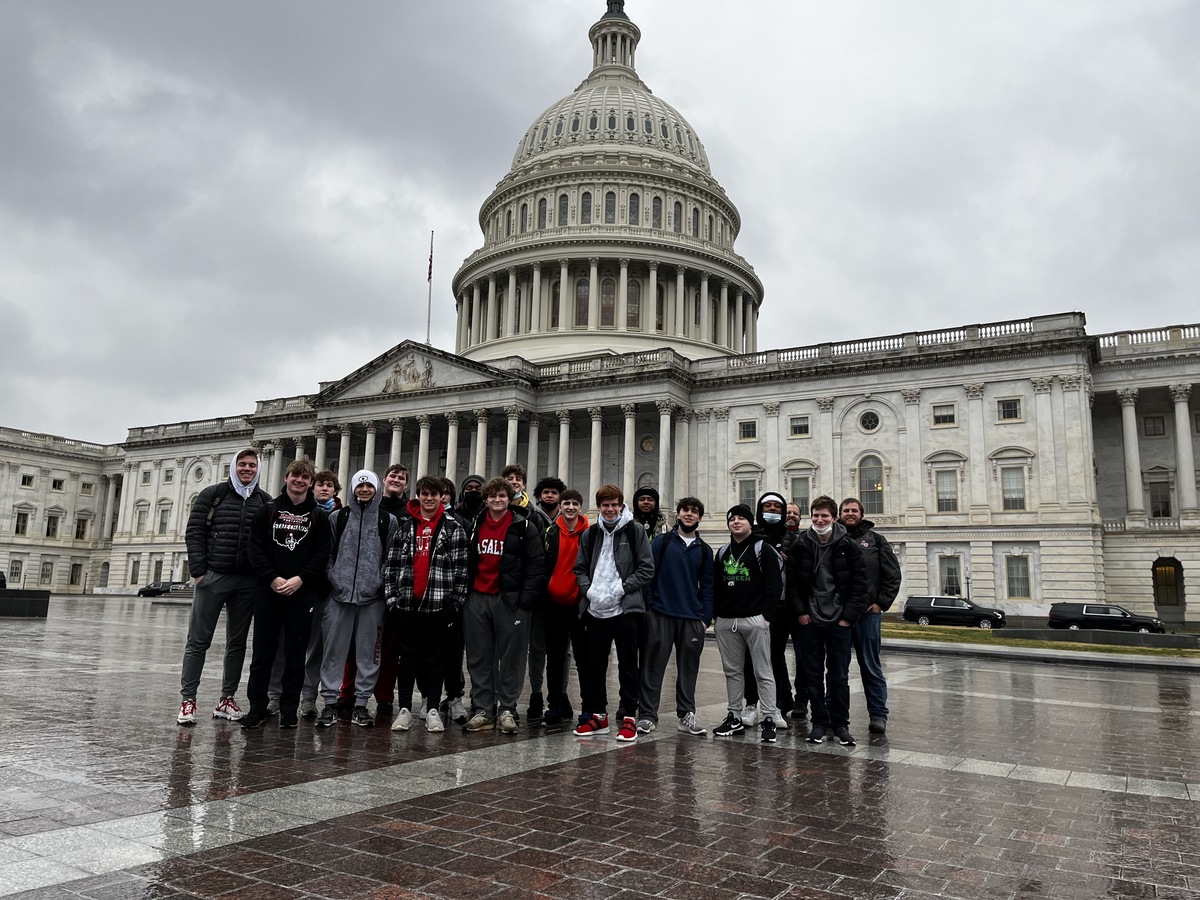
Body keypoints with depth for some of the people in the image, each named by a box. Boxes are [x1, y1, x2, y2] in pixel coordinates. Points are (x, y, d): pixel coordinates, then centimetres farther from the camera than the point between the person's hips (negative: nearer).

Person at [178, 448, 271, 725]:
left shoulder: (265, 502, 7)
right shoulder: (213, 495, 2)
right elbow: (194, 532, -2)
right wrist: (198, 571, -9)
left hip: (248, 582, 2)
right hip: (213, 577, -2)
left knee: (237, 642, 8)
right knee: (198, 640, 1)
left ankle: (227, 699, 17)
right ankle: (188, 700, 8)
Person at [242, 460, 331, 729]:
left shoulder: (318, 516, 6)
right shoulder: (268, 511, 8)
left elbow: (322, 553, -1)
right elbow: (256, 548, 1)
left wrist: (299, 579, -13)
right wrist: (273, 578, -11)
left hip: (302, 593, -1)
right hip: (269, 590, 1)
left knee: (295, 653, 3)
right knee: (263, 651, 5)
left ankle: (289, 709, 12)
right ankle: (257, 706, 15)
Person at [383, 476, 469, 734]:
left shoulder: (453, 527, 1)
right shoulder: (405, 525, 8)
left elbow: (460, 566, -1)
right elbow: (391, 562, 7)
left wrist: (455, 601, -6)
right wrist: (391, 595, 0)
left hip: (439, 603, -2)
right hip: (406, 602, 2)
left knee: (435, 657, 6)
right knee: (408, 657, 7)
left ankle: (433, 710, 14)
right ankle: (404, 709, 14)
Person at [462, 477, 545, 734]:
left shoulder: (525, 527, -2)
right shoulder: (475, 525, 11)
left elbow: (536, 565, -5)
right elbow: (467, 561, 17)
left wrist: (526, 599, -11)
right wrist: (463, 593, 8)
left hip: (510, 599, -4)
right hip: (477, 598, 4)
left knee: (511, 657, 2)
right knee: (478, 658, 7)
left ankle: (507, 710, 12)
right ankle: (482, 710, 16)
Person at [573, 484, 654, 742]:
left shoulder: (635, 531, 0)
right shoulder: (590, 534, 12)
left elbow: (646, 569, -4)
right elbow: (580, 568, 13)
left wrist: (621, 589, -13)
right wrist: (589, 590, -5)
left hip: (626, 607, -4)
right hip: (595, 608, 4)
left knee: (628, 664, 2)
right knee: (594, 663, 10)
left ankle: (629, 716, 10)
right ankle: (597, 714, 22)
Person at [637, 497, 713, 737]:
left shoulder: (704, 550, 12)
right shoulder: (661, 542, 3)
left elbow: (707, 586, 11)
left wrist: (706, 617, 3)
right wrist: (648, 608, -7)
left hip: (692, 618, 3)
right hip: (660, 615, -3)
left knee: (688, 668, 8)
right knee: (654, 666, 1)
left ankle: (687, 715, 18)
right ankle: (647, 715, 8)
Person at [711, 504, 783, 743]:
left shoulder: (763, 550, -1)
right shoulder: (723, 552, 16)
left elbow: (775, 585, -6)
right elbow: (715, 585, 19)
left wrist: (767, 615, -12)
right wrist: (716, 612, 8)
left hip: (755, 620, -6)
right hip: (726, 621, 6)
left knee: (763, 672, -2)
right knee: (732, 671, 11)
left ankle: (769, 719, 3)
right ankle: (735, 718, 19)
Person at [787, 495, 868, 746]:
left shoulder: (848, 546, -2)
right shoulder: (800, 546, 0)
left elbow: (859, 584, -2)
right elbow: (791, 582, 2)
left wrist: (848, 616, -8)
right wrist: (800, 612, -6)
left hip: (839, 622, -1)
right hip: (809, 622, 1)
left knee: (839, 676, 6)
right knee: (814, 676, 8)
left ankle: (840, 724, 18)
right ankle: (819, 723, 18)